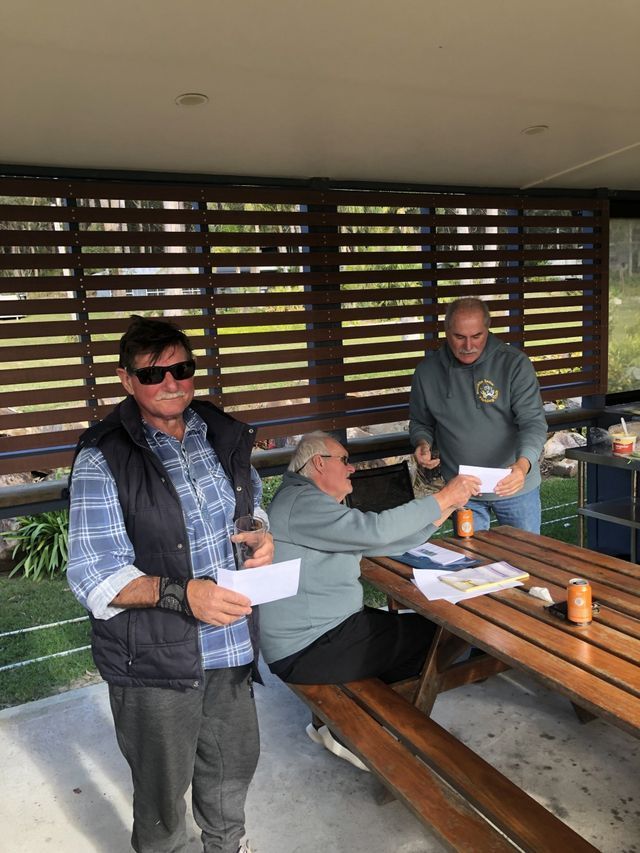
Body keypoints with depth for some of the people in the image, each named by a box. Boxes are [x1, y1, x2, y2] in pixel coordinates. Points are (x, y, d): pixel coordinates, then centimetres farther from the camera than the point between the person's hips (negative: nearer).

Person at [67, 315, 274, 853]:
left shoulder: (222, 435, -1)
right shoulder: (103, 460, -16)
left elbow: (252, 500, 16)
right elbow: (92, 575, -19)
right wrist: (179, 593, -33)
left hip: (232, 643, 5)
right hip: (153, 657, -5)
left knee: (235, 762, 26)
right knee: (163, 789, 16)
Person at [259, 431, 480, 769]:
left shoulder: (320, 504, 15)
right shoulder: (302, 503, -19)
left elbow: (385, 543, 10)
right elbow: (376, 529, -29)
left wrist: (442, 510, 4)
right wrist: (443, 498, -20)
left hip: (321, 627, 11)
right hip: (305, 650, -11)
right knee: (428, 635, -4)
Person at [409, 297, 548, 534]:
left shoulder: (515, 363, -12)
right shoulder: (427, 371, -3)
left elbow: (534, 422, -17)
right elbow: (420, 423, 11)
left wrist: (523, 465, -35)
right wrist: (423, 443, -11)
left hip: (515, 486, -1)